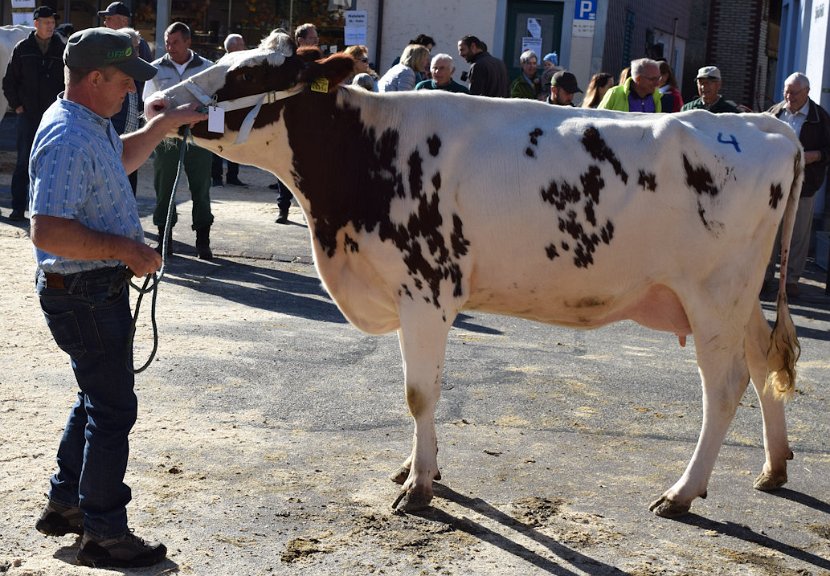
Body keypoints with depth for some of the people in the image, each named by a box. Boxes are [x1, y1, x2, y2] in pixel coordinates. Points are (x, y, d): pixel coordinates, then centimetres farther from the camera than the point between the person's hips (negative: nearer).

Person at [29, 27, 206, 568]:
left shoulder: (90, 122, 8)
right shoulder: (68, 139, -24)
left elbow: (120, 158, 31)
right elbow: (48, 232, -31)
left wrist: (164, 125, 18)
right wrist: (126, 249, -26)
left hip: (100, 288, 11)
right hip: (84, 294, -11)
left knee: (100, 396, 22)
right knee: (113, 408, 0)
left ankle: (64, 503, 35)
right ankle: (104, 534, 12)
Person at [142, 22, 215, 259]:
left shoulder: (206, 68, 4)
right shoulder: (157, 68, 8)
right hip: (166, 139, 1)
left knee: (201, 190, 1)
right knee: (164, 189, 4)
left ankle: (203, 242, 7)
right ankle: (164, 239, 13)